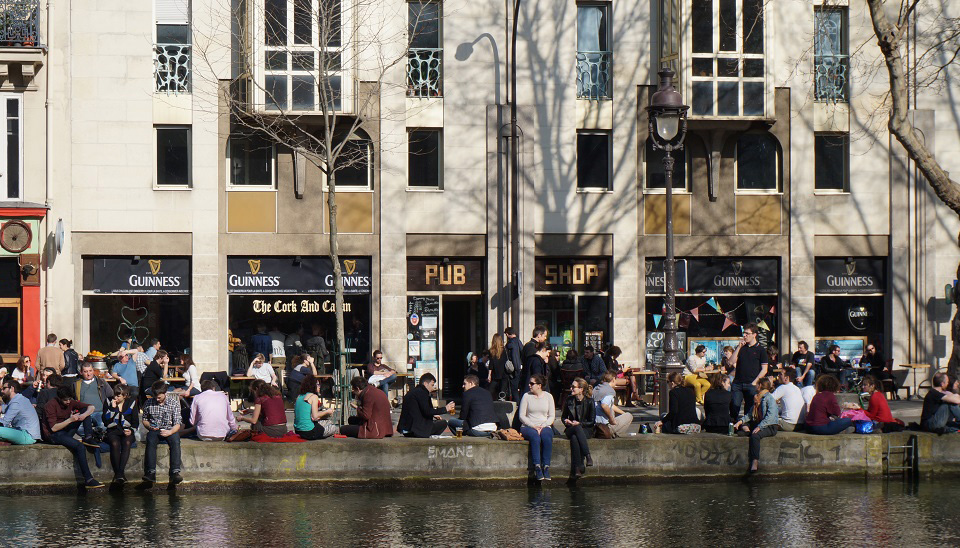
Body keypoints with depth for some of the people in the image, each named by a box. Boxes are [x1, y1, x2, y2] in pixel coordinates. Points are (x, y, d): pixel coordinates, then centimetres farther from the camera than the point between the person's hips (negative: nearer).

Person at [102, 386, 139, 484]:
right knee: (115, 443, -34)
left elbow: (135, 422, 11)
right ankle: (118, 473, -31)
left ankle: (120, 472, -38)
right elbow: (105, 421, -3)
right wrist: (112, 408, -12)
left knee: (127, 443, -34)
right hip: (113, 431, 0)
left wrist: (131, 430, -9)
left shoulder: (131, 403, 6)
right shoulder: (109, 403, 6)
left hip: (127, 431, 0)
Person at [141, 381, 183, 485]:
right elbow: (144, 419, 22)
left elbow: (177, 424, -2)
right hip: (155, 430, 1)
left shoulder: (174, 403, 2)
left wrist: (170, 432, -23)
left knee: (175, 442, -34)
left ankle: (175, 473, -46)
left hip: (170, 429, -1)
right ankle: (151, 473, -44)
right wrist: (149, 426, -2)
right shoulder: (149, 403, 8)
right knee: (151, 442, -33)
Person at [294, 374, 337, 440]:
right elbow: (315, 417, -17)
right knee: (334, 427, 12)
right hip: (308, 432, -8)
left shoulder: (299, 397, 13)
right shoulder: (314, 396, -10)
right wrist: (327, 412, 0)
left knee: (329, 422, 24)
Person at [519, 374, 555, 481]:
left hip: (545, 426, 1)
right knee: (535, 436, -36)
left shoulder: (548, 396, 10)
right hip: (528, 426, -1)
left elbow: (552, 416, 7)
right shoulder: (526, 396, 6)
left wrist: (542, 426, -10)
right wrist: (533, 426, -12)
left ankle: (546, 467, -34)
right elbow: (522, 416, 2)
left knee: (547, 436, -34)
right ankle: (537, 467, -39)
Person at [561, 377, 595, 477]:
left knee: (574, 437, -38)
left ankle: (577, 468, -41)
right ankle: (588, 456, -47)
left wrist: (579, 423, -13)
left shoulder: (589, 401, -3)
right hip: (571, 429, 2)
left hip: (586, 430, -2)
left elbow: (592, 422, -1)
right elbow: (563, 417, 20)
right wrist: (566, 421, -3)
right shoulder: (569, 400, 6)